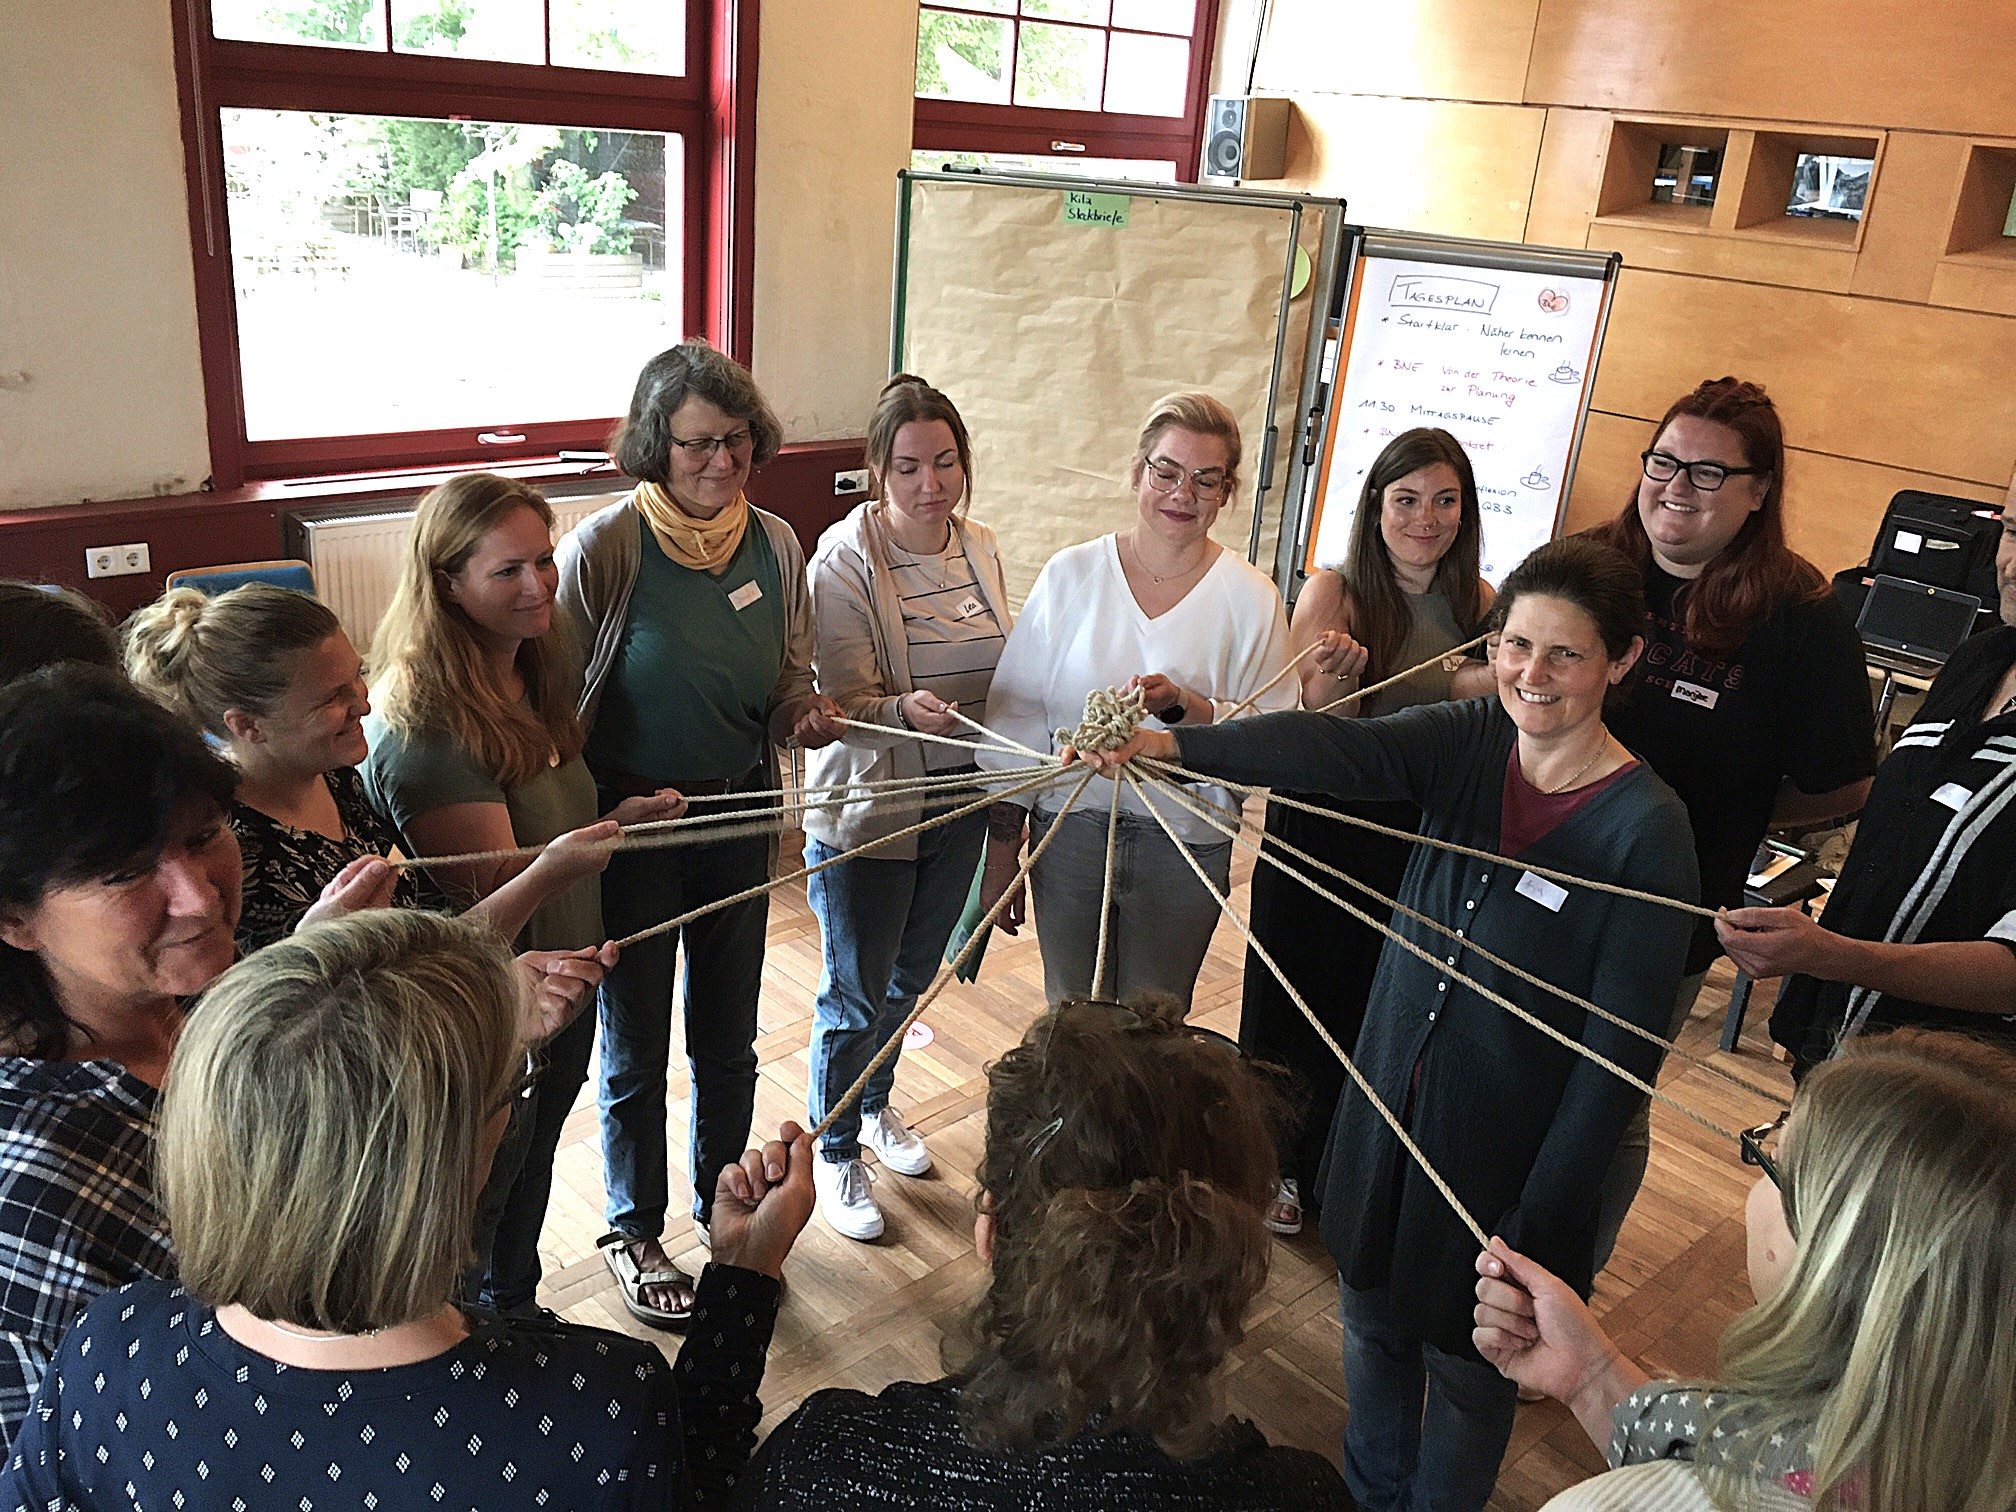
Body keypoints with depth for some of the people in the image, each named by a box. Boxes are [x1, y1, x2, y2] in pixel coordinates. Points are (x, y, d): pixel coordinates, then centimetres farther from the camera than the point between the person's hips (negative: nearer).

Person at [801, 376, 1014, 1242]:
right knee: (854, 995, 8)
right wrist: (906, 710, -41)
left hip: (959, 807, 6)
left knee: (911, 976, 23)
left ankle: (873, 1105, 48)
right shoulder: (845, 560, -19)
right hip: (864, 814, -6)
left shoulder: (979, 549, 1)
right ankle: (834, 1150, 31)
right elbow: (845, 704, -22)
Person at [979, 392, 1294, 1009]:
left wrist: (1184, 705, -25)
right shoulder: (1071, 575, -3)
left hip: (1183, 848, -1)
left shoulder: (1250, 599, -5)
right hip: (1068, 834, 1)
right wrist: (1001, 851, 2)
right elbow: (1015, 714, 0)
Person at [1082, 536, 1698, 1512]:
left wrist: (1538, 1231, -17)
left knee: (1466, 1364, 18)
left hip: (1505, 1144, -4)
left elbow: (1620, 1050, -18)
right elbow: (1334, 749, -28)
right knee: (1372, 1320, 25)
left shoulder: (1646, 828, -20)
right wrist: (1172, 745, -47)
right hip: (1393, 1102, 5)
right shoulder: (1467, 744, -9)